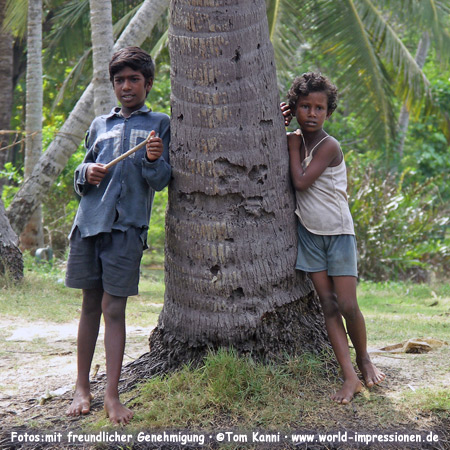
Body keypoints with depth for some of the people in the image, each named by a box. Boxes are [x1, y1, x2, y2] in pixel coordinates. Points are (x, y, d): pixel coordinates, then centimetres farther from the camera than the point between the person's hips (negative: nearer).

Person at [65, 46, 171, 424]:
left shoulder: (159, 124, 8)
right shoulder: (100, 125, 19)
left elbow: (160, 181, 1)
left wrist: (155, 160, -20)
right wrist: (87, 173, -1)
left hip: (127, 227, -3)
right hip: (89, 222, 3)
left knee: (114, 309, -6)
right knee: (90, 306, 8)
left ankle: (112, 395, -3)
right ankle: (82, 388, 16)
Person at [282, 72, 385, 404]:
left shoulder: (330, 146, -16)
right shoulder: (294, 140, 4)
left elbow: (301, 181, -22)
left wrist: (293, 143, -10)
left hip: (339, 232, -5)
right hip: (309, 233, 5)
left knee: (348, 306, -6)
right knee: (328, 305, -1)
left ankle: (364, 359, 21)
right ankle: (350, 377, -1)